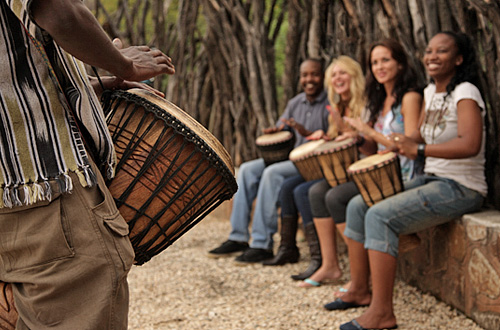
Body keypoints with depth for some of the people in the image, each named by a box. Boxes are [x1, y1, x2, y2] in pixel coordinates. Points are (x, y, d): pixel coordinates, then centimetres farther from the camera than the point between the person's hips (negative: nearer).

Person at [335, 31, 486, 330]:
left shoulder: (465, 93, -15)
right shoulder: (430, 92, 11)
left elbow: (471, 145, -30)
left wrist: (419, 150, -34)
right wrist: (402, 144, -4)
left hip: (461, 189, -9)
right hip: (431, 180, 9)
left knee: (380, 215, -25)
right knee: (358, 206, 4)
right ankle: (359, 290, 12)